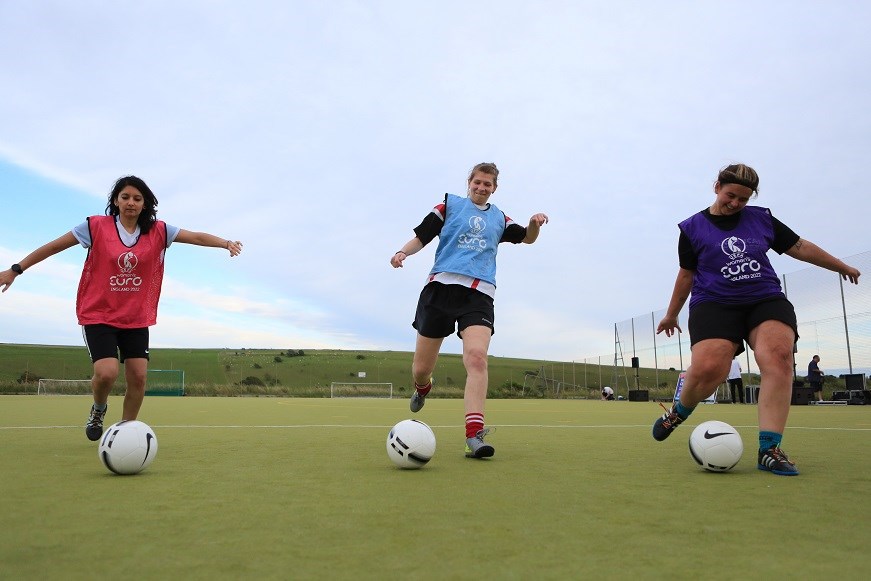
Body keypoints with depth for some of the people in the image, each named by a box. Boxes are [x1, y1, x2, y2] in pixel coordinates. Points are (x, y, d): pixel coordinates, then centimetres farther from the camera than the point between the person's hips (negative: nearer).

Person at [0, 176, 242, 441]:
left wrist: (226, 243, -28)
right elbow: (53, 246, 2)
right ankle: (98, 409, 17)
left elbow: (196, 237, -11)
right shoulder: (97, 226, -6)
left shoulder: (158, 231, -1)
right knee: (107, 372, -19)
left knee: (138, 377, -2)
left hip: (137, 318, 3)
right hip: (98, 314, -2)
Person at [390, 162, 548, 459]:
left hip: (479, 293, 1)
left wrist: (535, 224, 7)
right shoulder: (449, 204, 15)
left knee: (477, 356, -24)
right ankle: (422, 388, 40)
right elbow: (421, 236, 10)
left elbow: (526, 238, 30)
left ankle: (474, 436, -28)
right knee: (421, 367, 1)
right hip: (441, 285, -1)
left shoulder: (499, 218, 24)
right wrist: (402, 252, -10)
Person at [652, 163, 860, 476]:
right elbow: (686, 274, 14)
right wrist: (671, 315, 20)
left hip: (767, 300, 3)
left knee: (778, 357, -26)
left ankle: (769, 450, -23)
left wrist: (843, 267, 29)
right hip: (714, 304, -2)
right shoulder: (693, 228, 6)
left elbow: (800, 247, 22)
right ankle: (679, 411, 5)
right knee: (707, 368, -27)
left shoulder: (761, 218, 11)